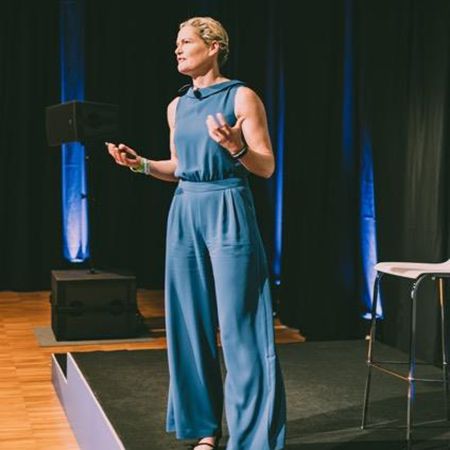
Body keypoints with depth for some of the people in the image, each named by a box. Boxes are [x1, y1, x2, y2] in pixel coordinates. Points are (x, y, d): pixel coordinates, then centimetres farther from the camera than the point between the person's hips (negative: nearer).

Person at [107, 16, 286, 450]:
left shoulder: (242, 97, -5)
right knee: (190, 323, 8)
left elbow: (267, 167, -7)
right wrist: (141, 164, 4)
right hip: (185, 215, 7)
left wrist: (235, 147, -24)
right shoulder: (177, 106, 13)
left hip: (228, 214, -6)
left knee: (238, 326, -6)